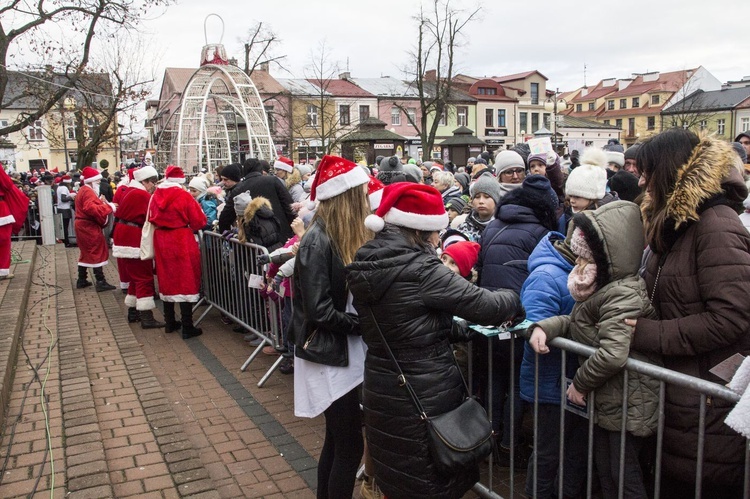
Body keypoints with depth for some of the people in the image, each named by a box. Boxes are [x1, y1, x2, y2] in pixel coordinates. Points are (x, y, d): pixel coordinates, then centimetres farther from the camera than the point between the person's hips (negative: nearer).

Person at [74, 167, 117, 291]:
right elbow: (91, 208, -31)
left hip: (83, 225, 11)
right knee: (97, 253, -7)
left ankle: (81, 280, 23)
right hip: (89, 226, -11)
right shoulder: (88, 191, -17)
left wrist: (100, 202, 1)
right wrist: (108, 206, -26)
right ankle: (100, 282, -7)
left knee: (87, 253, 17)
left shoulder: (83, 190, 17)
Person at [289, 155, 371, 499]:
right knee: (350, 446, 1)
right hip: (331, 357, -8)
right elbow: (320, 311, -21)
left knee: (337, 441, 19)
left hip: (346, 353, 8)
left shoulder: (348, 238, 6)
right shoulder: (318, 241, -18)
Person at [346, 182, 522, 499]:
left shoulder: (365, 268, 1)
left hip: (381, 391, 7)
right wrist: (513, 300, 2)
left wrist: (457, 329, 10)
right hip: (425, 397, -7)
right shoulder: (419, 270, -22)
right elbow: (486, 306, -18)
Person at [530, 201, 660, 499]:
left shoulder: (624, 295, -25)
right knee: (604, 469, 20)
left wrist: (581, 383, -18)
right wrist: (545, 326, -9)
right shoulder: (604, 288, 6)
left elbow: (612, 355, -33)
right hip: (605, 400, 9)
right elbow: (577, 323, 11)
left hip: (628, 405, -9)